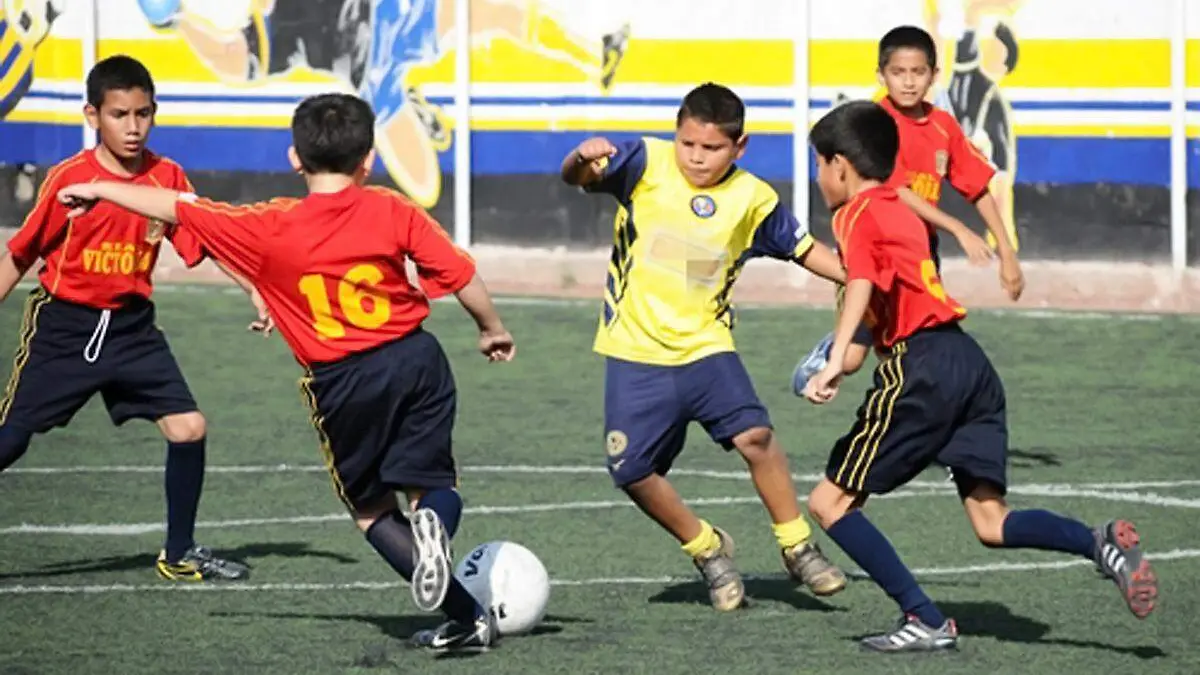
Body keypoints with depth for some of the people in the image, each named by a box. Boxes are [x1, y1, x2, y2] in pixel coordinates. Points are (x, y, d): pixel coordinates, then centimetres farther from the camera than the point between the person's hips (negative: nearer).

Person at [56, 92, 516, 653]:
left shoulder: (272, 230, -5)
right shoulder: (393, 212, -3)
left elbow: (177, 208, 1)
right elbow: (460, 274, -2)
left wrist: (99, 191, 14)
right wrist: (493, 330, 17)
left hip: (342, 383, -1)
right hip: (416, 358, 1)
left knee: (372, 509, 14)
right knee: (430, 482, 14)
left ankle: (468, 618, -3)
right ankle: (432, 521, -27)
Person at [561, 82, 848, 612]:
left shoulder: (752, 199, 0)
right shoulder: (647, 164, -6)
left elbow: (804, 249, 13)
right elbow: (578, 178, -17)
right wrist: (584, 160, -40)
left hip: (705, 345, 0)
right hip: (635, 351, 0)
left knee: (753, 434, -20)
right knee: (633, 471, -5)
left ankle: (797, 548, -1)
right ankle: (707, 549, 20)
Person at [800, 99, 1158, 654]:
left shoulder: (856, 215, -1)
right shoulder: (901, 212, 25)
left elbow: (861, 283, -21)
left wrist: (836, 361, -32)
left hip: (921, 367, -8)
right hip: (970, 362, 8)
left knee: (830, 502, 1)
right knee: (991, 522, 4)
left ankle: (926, 622, -8)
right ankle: (1102, 543, -21)